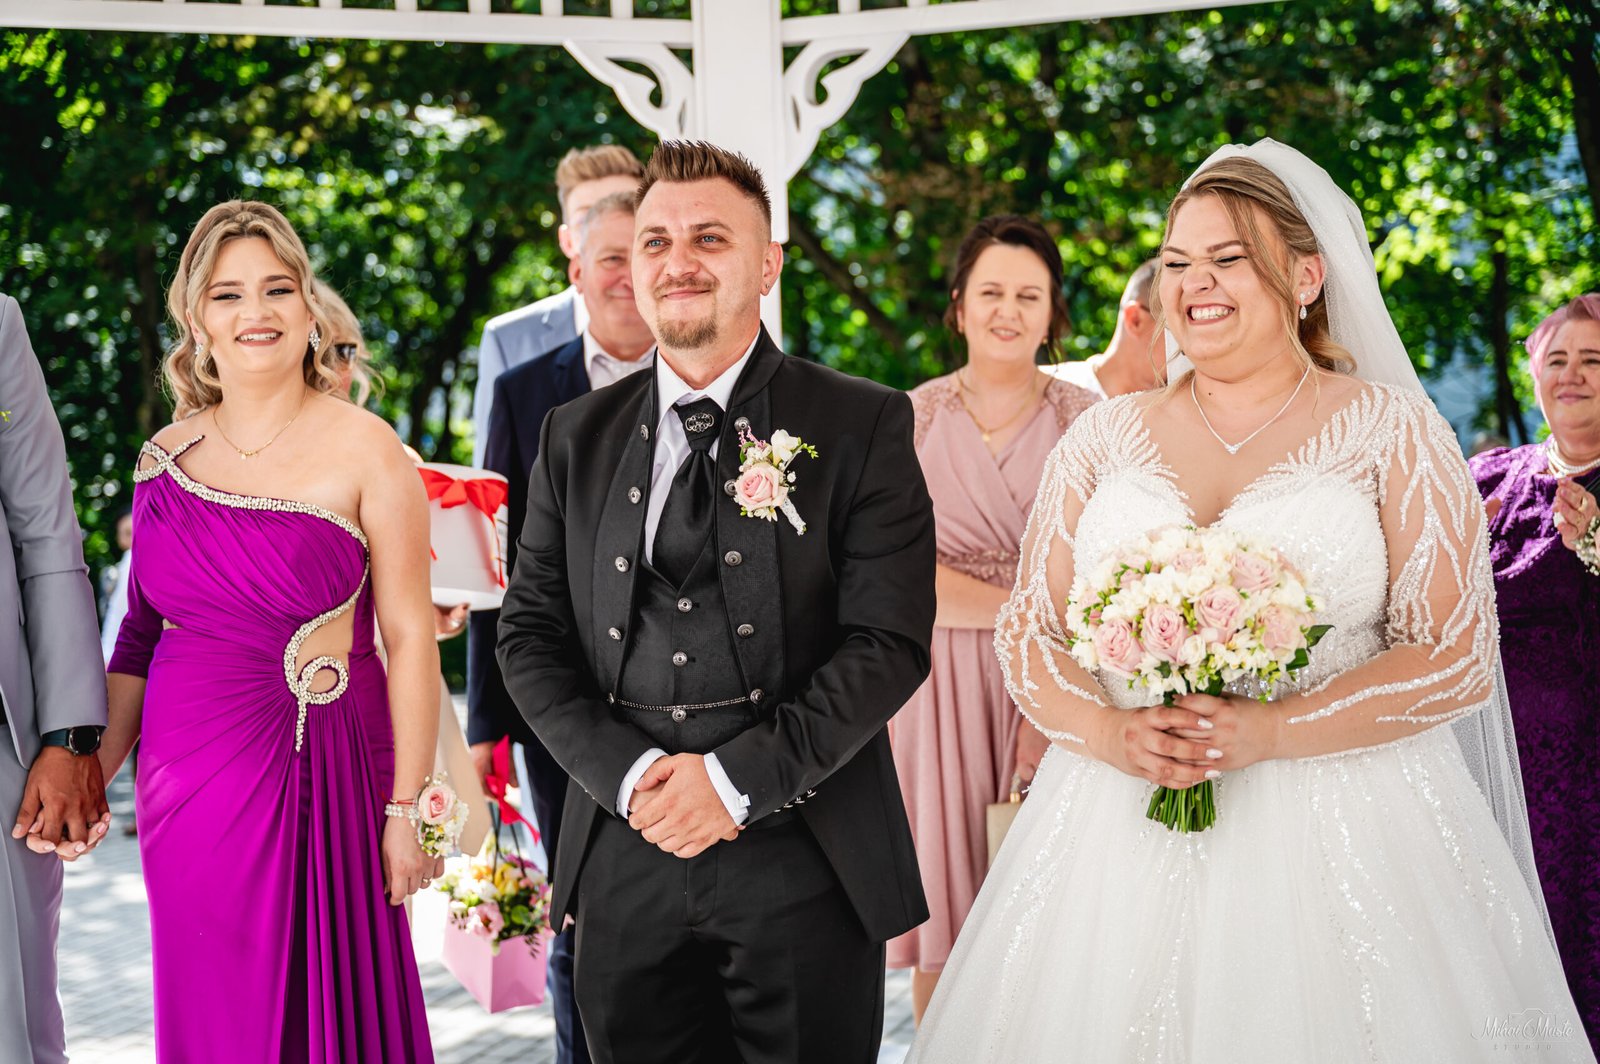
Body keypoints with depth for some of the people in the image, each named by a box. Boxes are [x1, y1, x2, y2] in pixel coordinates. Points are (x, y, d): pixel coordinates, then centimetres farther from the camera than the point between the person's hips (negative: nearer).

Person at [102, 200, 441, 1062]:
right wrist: (94, 771, 9)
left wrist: (406, 807, -10)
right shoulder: (167, 455, 6)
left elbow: (410, 635, -8)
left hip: (323, 773, -4)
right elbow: (142, 633, 13)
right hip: (190, 780, 4)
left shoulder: (365, 452, -7)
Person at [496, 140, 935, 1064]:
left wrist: (738, 777, -15)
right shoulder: (576, 436, 10)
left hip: (805, 859, -2)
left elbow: (889, 641, -8)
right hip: (625, 862, 3)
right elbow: (531, 632, 7)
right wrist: (629, 774, -9)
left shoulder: (863, 425, 0)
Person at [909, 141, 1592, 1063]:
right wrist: (1112, 733, -11)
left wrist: (1274, 731, -16)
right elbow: (1029, 630, 9)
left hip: (1339, 832, -2)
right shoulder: (1105, 438, 10)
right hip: (1119, 835, 2)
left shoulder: (1393, 430, 2)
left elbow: (1458, 655, -5)